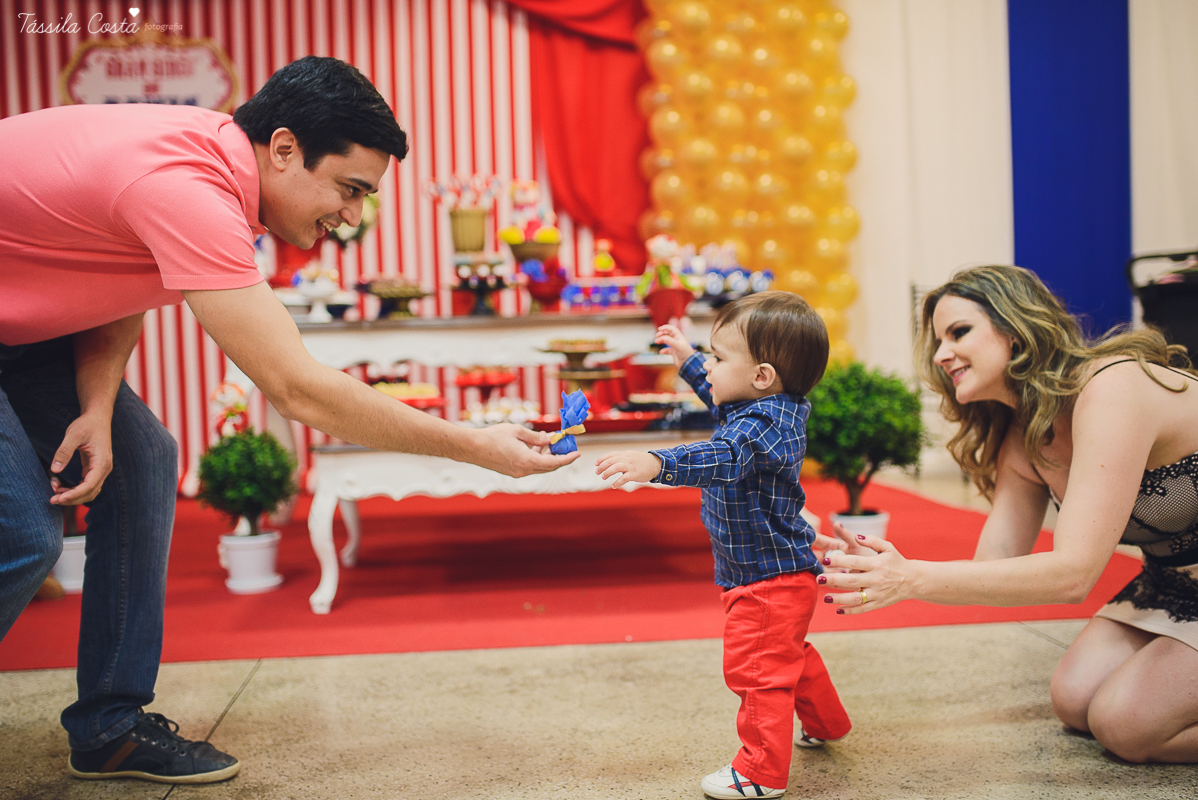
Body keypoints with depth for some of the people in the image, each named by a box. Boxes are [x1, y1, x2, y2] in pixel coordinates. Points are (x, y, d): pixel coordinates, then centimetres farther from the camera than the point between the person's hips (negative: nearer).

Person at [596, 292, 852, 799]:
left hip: (769, 579, -11)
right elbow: (723, 398, 27)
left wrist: (656, 463, -61)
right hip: (782, 571, 11)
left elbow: (722, 460, -47)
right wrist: (687, 361, 31)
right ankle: (825, 723, 48)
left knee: (756, 668, -4)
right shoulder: (773, 409, 5)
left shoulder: (763, 427, -28)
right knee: (792, 655, 29)